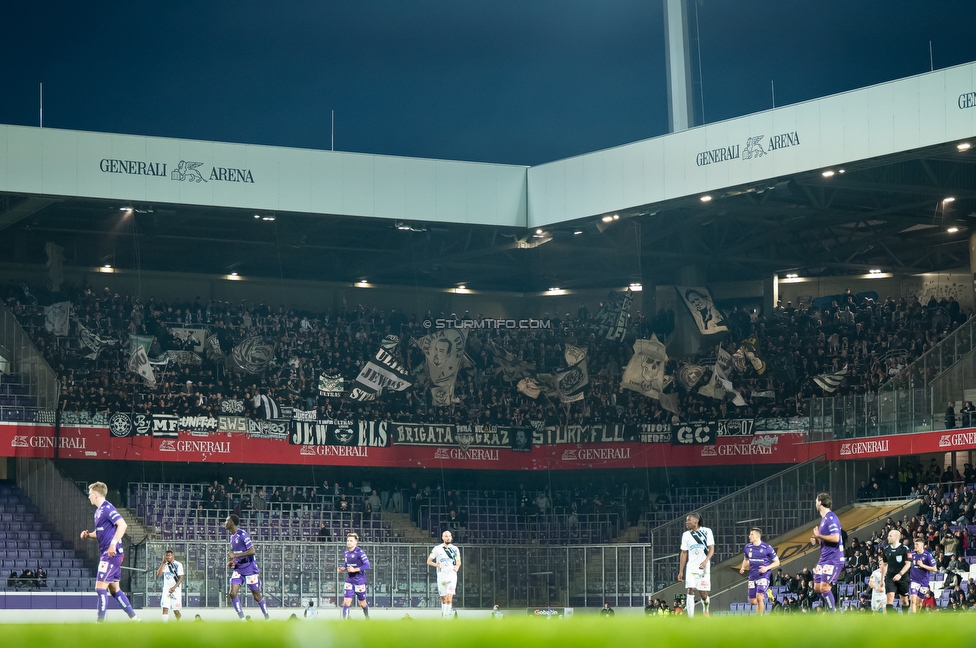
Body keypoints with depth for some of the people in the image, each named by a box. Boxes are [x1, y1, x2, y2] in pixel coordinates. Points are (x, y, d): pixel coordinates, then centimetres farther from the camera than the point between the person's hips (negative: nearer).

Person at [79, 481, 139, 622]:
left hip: (111, 554, -10)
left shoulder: (107, 508, -12)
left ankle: (100, 621, -8)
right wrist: (88, 535, 8)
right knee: (114, 589, 12)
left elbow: (122, 525, -23)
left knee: (100, 587, -10)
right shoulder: (98, 511, 18)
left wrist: (114, 543, -30)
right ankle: (134, 618, 14)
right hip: (105, 554, 10)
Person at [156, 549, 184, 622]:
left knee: (176, 610, -4)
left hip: (175, 590, -3)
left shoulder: (178, 564, -3)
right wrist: (163, 563, -7)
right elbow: (158, 575, -4)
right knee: (165, 608, -10)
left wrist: (174, 587, -19)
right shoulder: (164, 565, 9)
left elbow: (181, 578, -8)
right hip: (166, 590, 3)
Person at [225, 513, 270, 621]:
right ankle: (242, 619, -6)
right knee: (233, 593, -10)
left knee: (257, 596, 1)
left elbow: (252, 551, -22)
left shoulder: (242, 534, -16)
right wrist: (232, 561, 6)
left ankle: (268, 618, 17)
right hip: (238, 569, 7)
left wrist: (235, 556, -23)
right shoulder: (232, 536, 11)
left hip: (250, 569, -7)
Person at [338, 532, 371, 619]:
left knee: (362, 604, 11)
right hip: (349, 581, 5)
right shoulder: (346, 552, 6)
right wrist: (342, 569, 0)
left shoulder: (360, 552, -14)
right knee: (346, 602, -9)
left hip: (359, 581, -5)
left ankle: (367, 618, 37)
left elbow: (367, 565, -18)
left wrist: (355, 569, -24)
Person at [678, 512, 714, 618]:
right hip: (691, 567, 2)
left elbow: (711, 549, -6)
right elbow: (684, 553, 10)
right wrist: (680, 572, 7)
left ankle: (705, 610, 34)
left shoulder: (706, 531, -3)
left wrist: (705, 561, -23)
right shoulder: (686, 535, 6)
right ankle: (691, 618, -15)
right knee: (691, 591, -13)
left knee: (703, 594, 1)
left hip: (704, 567, -2)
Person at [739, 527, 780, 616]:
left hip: (763, 577, -5)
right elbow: (746, 559, 23)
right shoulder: (748, 547, 5)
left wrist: (767, 568, -17)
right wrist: (743, 567, 2)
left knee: (759, 597, -22)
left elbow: (777, 562, -1)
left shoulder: (767, 548, -9)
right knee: (752, 601, 8)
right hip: (752, 577, 5)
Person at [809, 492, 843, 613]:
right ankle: (831, 610, 17)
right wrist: (817, 541, 8)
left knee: (824, 587, -15)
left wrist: (818, 536, -15)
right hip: (824, 559, 10)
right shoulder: (824, 518, 16)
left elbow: (835, 538, -26)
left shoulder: (831, 518, -15)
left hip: (833, 559, -10)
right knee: (817, 588, 10)